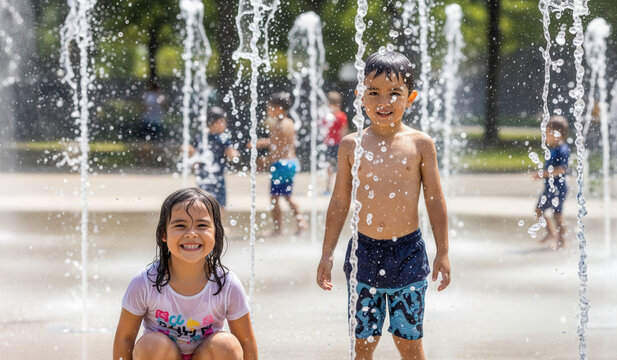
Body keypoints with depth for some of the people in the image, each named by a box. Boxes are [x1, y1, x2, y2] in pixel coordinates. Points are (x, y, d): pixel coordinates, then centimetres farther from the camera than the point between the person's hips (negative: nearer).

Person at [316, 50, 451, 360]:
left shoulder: (420, 144, -2)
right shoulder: (351, 145, 1)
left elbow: (434, 200, 3)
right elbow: (340, 201, 8)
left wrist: (442, 252, 3)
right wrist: (327, 253, 7)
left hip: (408, 251, -1)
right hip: (364, 251, 1)